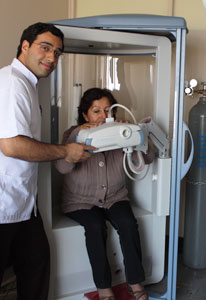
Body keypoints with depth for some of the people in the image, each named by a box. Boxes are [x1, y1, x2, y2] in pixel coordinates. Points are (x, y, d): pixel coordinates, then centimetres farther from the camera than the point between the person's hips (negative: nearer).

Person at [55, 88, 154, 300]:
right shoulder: (74, 135, -9)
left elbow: (147, 158, -11)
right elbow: (62, 167, -26)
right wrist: (78, 135, -36)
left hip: (114, 197, 2)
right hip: (81, 201, -2)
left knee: (128, 224, -23)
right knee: (95, 227, -28)